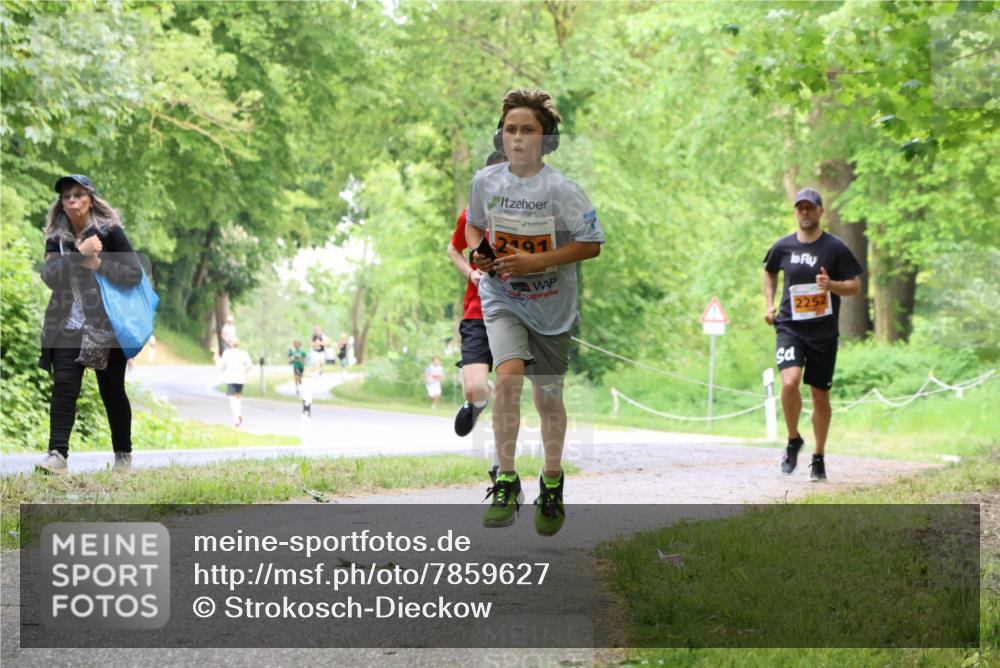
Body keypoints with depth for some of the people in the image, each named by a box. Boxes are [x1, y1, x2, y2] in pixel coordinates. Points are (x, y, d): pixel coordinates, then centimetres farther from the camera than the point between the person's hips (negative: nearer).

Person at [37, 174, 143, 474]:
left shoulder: (110, 231, -5)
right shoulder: (56, 237, 5)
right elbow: (49, 276, -10)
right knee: (63, 385, -13)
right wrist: (79, 253, -20)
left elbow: (135, 274, -12)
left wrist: (97, 263, -19)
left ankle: (123, 454, 21)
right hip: (67, 324, 2)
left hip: (106, 326, -2)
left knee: (112, 391, 5)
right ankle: (58, 455, -19)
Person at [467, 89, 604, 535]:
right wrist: (477, 251, -8)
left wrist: (536, 262, -21)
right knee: (509, 373, -23)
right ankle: (506, 482, -14)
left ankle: (552, 482, 33)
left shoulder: (561, 190, -16)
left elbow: (592, 244, -12)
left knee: (548, 397, 9)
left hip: (551, 303, -1)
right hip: (501, 298, 1)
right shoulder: (485, 181, -6)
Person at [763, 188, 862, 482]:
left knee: (820, 395, 6)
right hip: (789, 328, 0)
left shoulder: (835, 248, -2)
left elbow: (855, 286, 1)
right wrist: (769, 305, 12)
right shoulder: (783, 246, 4)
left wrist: (831, 285, -19)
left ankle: (818, 459, 21)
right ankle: (793, 440, 2)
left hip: (823, 332, 0)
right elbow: (769, 272, 25)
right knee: (789, 382, -22)